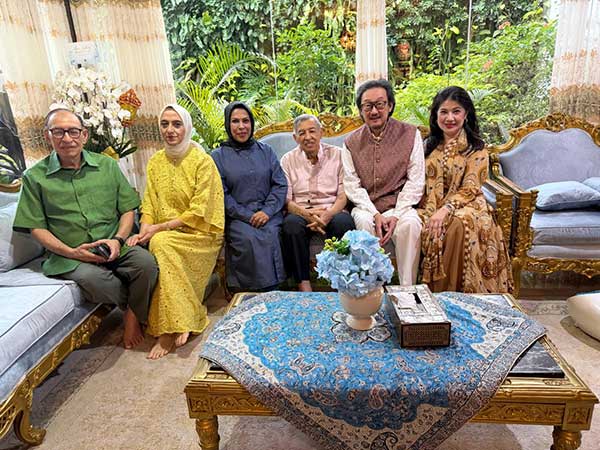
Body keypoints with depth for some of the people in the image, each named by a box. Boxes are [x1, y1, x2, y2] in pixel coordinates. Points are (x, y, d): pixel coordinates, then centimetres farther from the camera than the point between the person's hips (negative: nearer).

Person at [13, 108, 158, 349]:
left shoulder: (107, 166, 11)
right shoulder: (35, 177, 6)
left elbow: (128, 209, 9)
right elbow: (37, 227, 3)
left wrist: (118, 240, -9)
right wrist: (71, 252, -12)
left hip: (114, 247, 2)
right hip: (69, 255, -1)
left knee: (146, 263, -28)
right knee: (94, 279, -34)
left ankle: (133, 314, -1)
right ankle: (137, 302, -3)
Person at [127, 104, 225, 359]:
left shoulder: (203, 161, -7)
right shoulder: (155, 162, 11)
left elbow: (199, 212, -12)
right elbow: (149, 205, 7)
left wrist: (160, 228, -18)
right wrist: (143, 232, -14)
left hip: (199, 234, -5)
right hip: (163, 234, 5)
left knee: (161, 244, -32)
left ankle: (170, 331, -25)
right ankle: (179, 323, -18)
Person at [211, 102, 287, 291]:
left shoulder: (266, 151, 16)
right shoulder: (218, 156, 9)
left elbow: (280, 185, 8)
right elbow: (222, 195, 0)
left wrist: (267, 211, -9)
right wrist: (248, 216, -11)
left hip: (269, 213, 2)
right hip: (237, 217, -1)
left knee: (270, 236, -29)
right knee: (249, 239, -31)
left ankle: (274, 292, -16)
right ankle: (260, 291, -19)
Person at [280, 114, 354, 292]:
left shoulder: (337, 155, 7)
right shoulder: (288, 160, 9)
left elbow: (343, 196, 1)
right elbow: (286, 200, 1)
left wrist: (328, 215, -20)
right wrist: (306, 214, -20)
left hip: (331, 210, 0)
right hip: (300, 211, 0)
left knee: (344, 222, -34)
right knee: (291, 225, -34)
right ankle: (303, 284, -25)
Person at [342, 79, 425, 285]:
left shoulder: (410, 134, 3)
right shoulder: (352, 142, 7)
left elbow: (415, 181, -2)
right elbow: (352, 185, 0)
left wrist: (396, 215, -14)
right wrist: (375, 214, -14)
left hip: (399, 206, 0)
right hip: (365, 207, 1)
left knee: (411, 224, -31)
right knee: (365, 222, -32)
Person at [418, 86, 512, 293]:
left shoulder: (476, 148, 2)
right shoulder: (429, 145, 14)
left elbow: (469, 189, -8)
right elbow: (424, 185, 9)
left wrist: (445, 210, -25)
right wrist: (432, 212, -10)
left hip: (465, 206, -3)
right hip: (431, 206, 3)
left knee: (459, 223, -37)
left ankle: (448, 290, -24)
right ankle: (429, 286, -17)